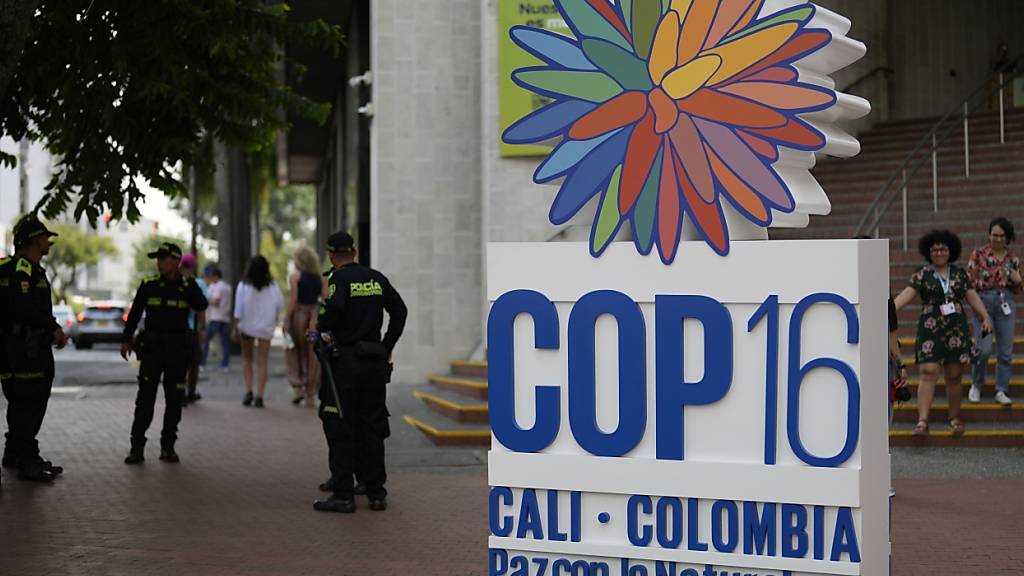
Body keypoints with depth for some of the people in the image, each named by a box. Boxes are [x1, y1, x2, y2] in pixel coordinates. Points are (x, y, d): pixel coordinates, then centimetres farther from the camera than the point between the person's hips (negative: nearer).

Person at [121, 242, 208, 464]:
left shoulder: (188, 286, 1)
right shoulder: (149, 285, 2)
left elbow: (201, 306, -16)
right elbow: (134, 314, 7)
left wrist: (186, 283, -19)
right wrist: (126, 340, 4)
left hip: (177, 350, 1)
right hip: (152, 348, -1)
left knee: (174, 400, 5)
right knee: (145, 398, -5)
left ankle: (168, 447, 14)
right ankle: (137, 447, -3)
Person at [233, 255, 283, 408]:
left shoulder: (243, 286, -6)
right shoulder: (272, 286, -3)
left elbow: (238, 309, -8)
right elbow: (280, 304, -2)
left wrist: (235, 328, -4)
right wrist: (274, 318, 17)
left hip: (247, 326, 0)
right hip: (266, 327, 1)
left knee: (247, 359, 15)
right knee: (262, 362, 3)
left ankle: (248, 391, -1)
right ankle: (259, 396, -4)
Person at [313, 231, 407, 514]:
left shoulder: (337, 279, -8)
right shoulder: (377, 278, 10)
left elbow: (333, 308, -27)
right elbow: (400, 311, 9)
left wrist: (322, 329, -8)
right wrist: (386, 348, 12)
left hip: (343, 361, -5)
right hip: (375, 362, 5)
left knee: (340, 429, 0)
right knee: (372, 427, 11)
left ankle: (343, 494, -2)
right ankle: (376, 493, 12)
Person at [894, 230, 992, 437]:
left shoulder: (959, 273, 10)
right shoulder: (923, 274, 2)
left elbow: (972, 296, 10)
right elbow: (908, 293, -9)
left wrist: (985, 317, -2)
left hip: (957, 332, 2)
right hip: (930, 330, -2)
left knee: (954, 376, 6)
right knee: (928, 373, -11)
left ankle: (954, 418, 21)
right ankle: (922, 421, -15)